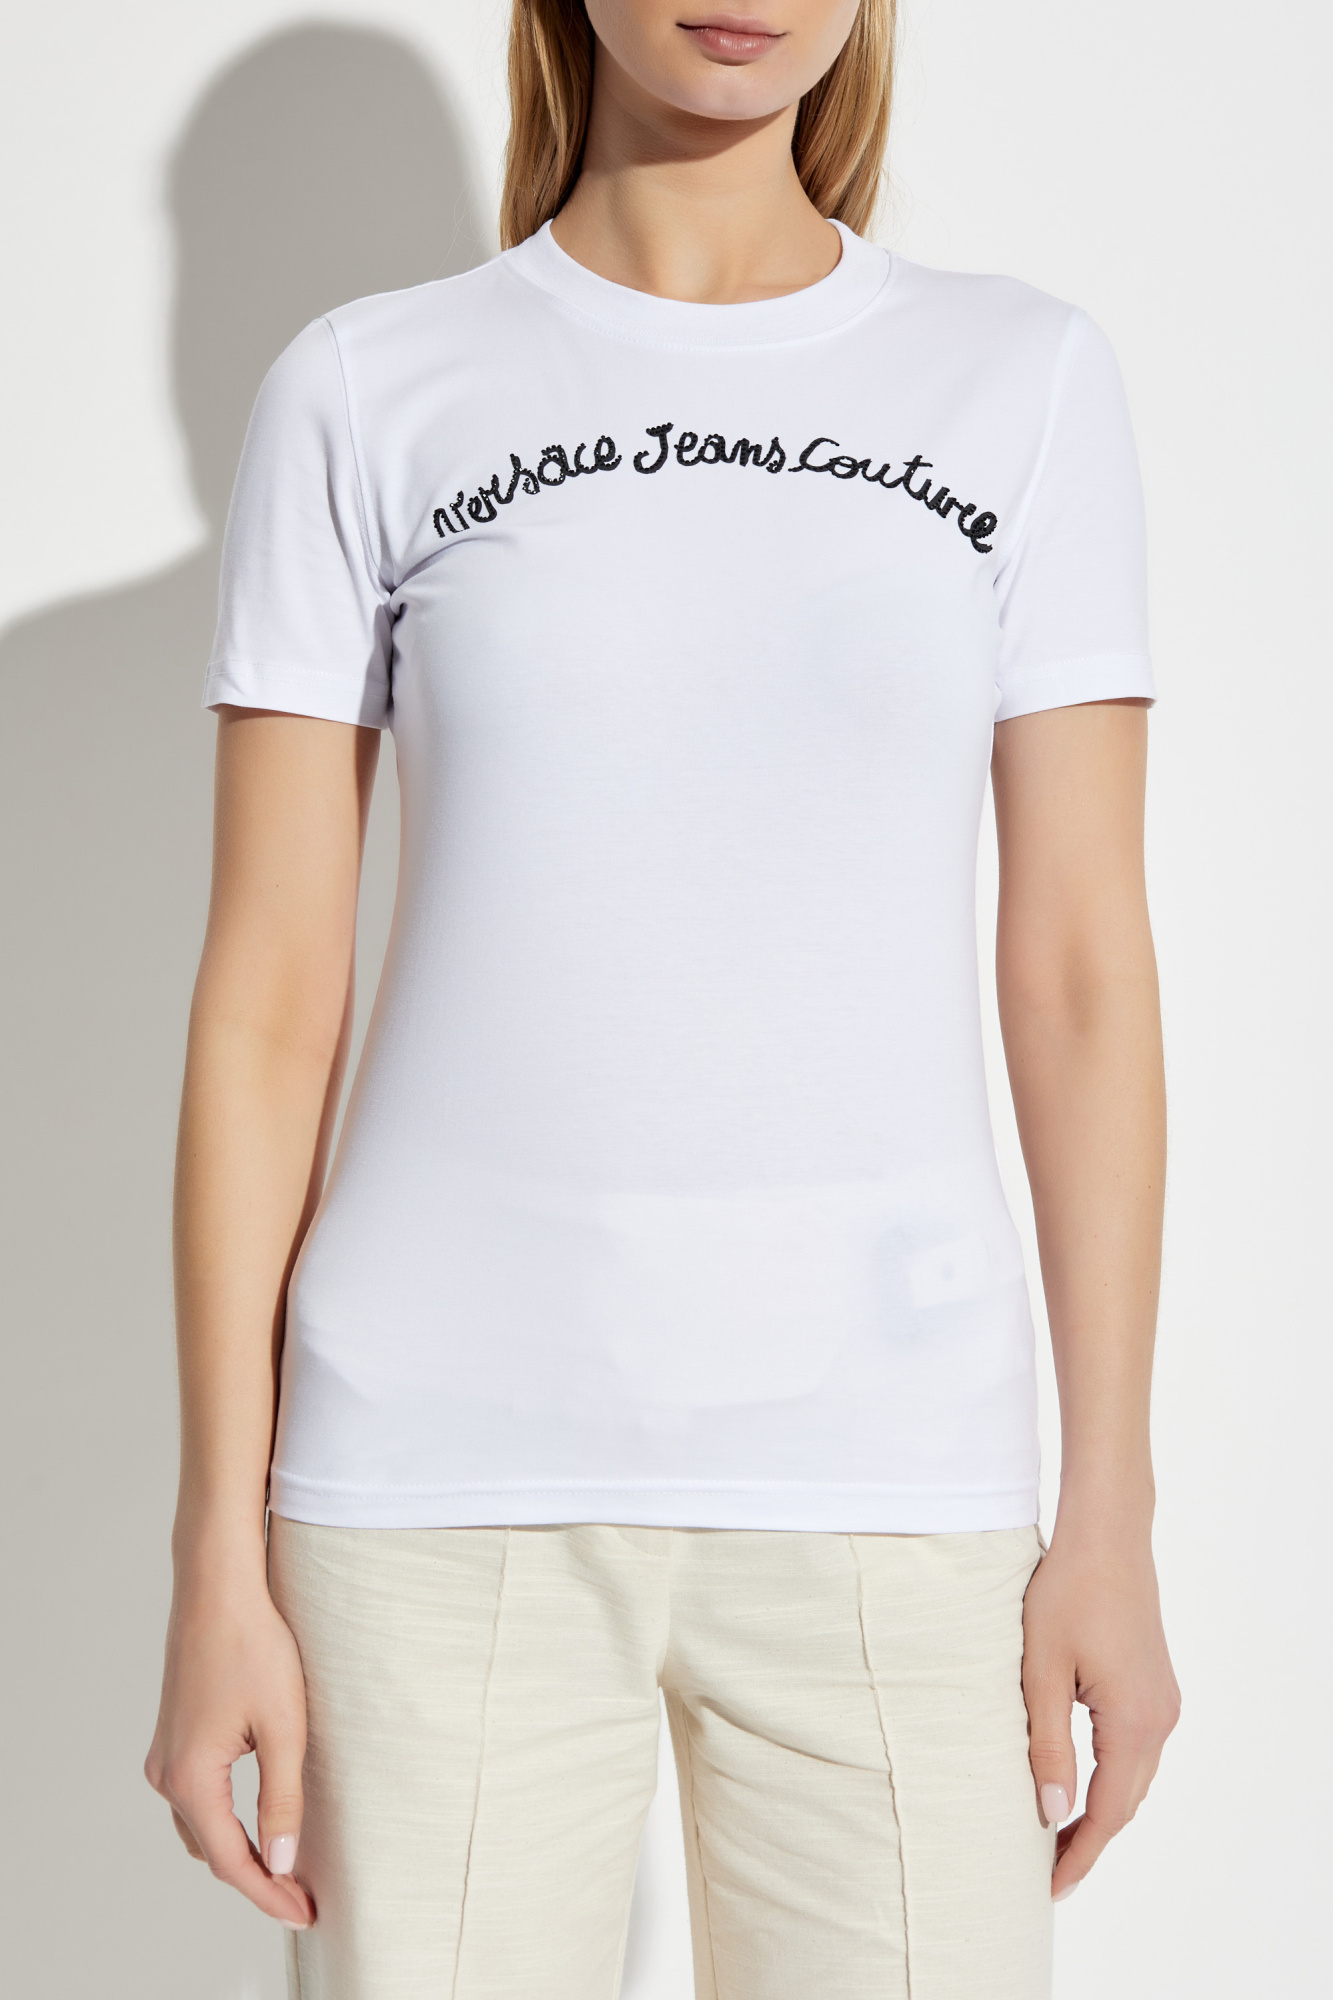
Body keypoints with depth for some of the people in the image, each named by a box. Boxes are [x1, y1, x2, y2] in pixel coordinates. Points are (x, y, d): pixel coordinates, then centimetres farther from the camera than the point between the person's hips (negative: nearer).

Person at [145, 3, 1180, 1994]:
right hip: (448, 1476, 0)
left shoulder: (1027, 383, 6)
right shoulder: (365, 395, 3)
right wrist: (221, 1557, -1)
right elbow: (268, 995, 1)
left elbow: (1077, 967, 4)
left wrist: (1113, 1513, 1)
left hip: (892, 1469, 1)